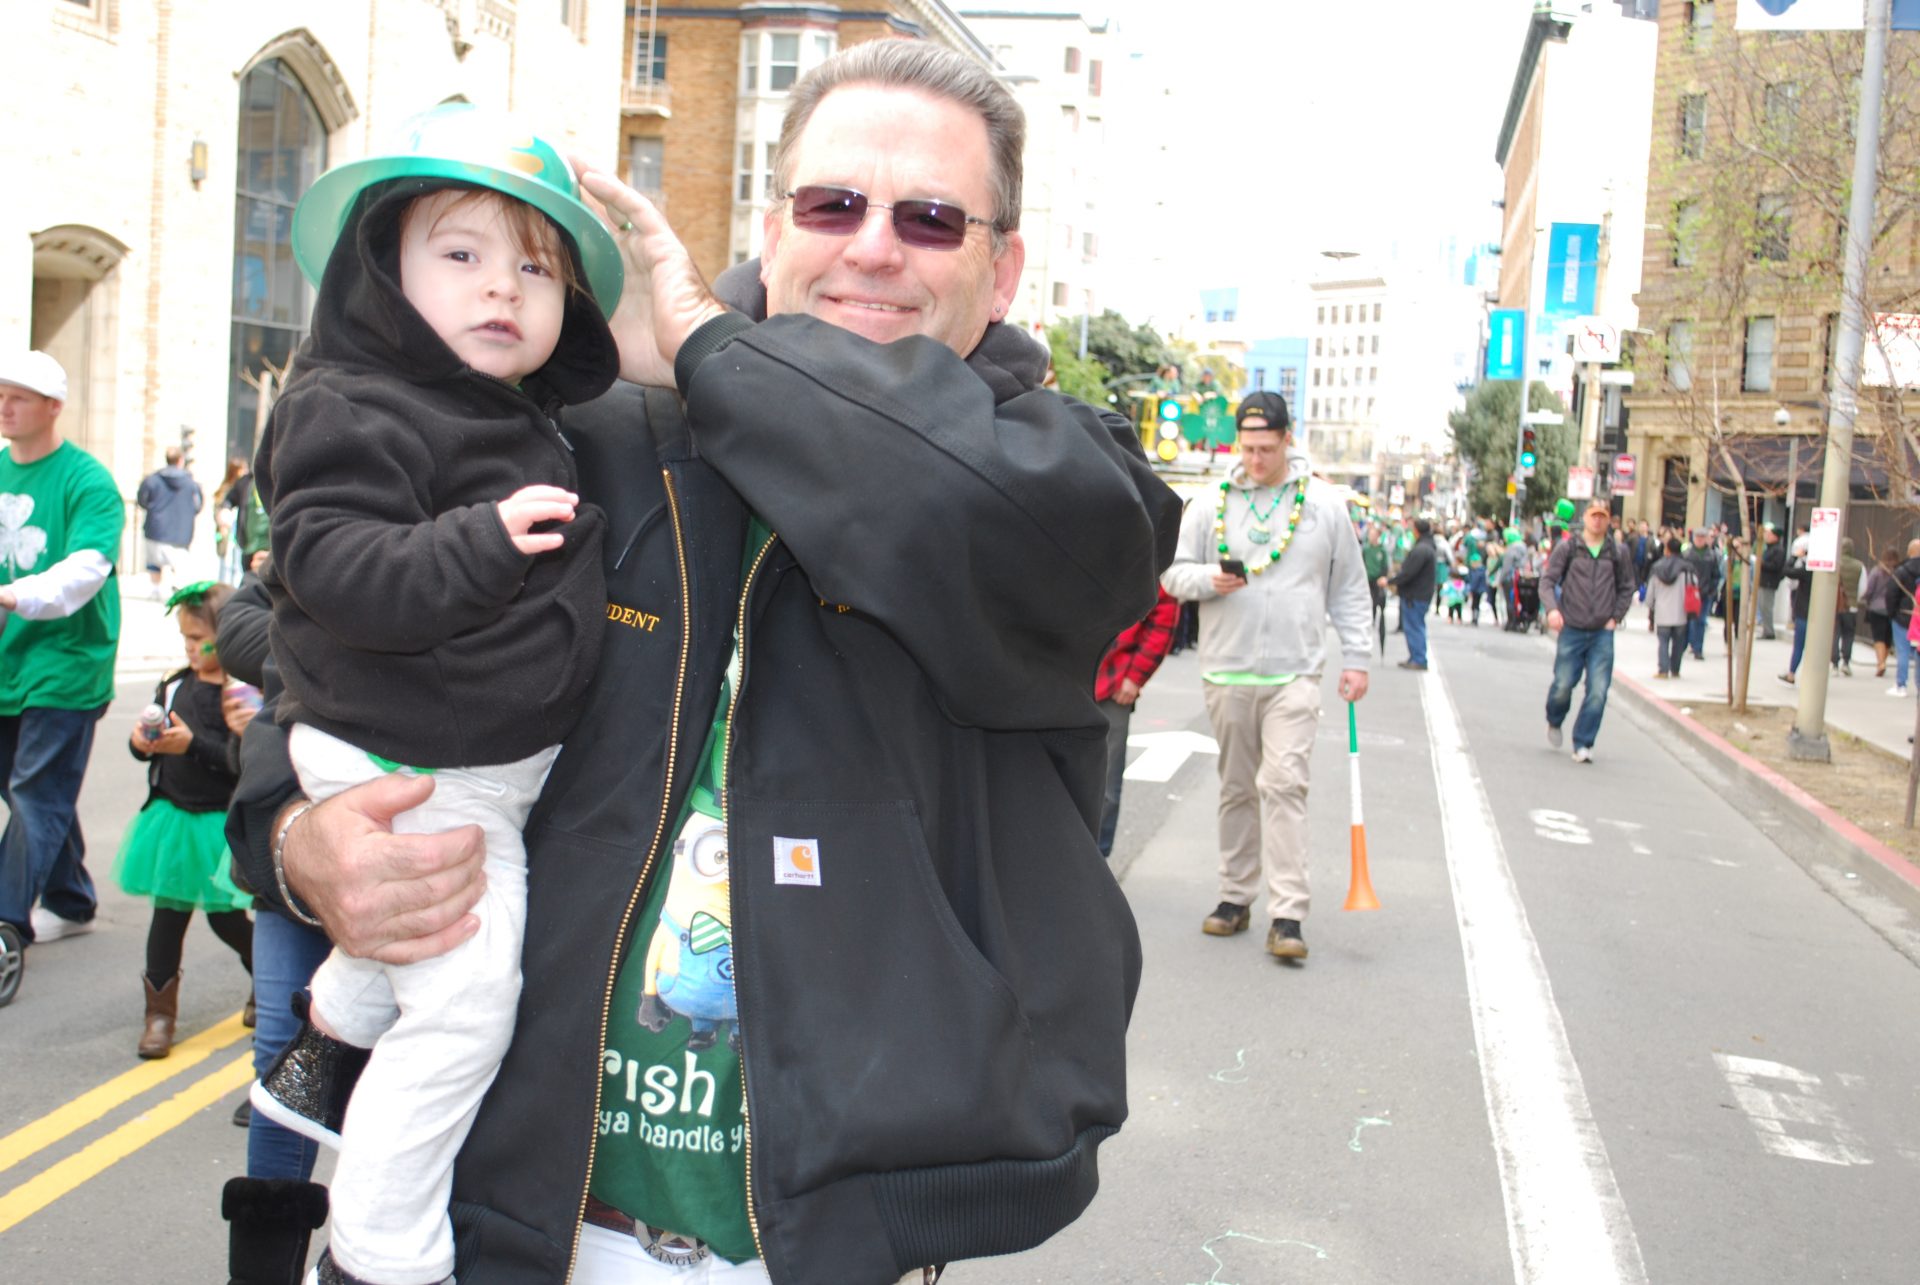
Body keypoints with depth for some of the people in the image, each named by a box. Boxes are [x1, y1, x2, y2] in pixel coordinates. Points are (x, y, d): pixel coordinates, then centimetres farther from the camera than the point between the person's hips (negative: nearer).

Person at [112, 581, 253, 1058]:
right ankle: (160, 1011, 19)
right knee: (168, 912, 8)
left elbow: (243, 762, -22)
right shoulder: (176, 685, 5)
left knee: (226, 918, 4)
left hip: (220, 823, -5)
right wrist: (142, 742, -7)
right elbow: (150, 742, 15)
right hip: (171, 816, 5)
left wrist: (193, 744, -26)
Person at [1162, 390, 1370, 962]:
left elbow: (1350, 590, 10)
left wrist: (1356, 658, 4)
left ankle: (1287, 914, -11)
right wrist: (1208, 580, -12)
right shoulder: (1214, 503, 6)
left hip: (1295, 674, -2)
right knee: (1236, 787, 10)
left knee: (1283, 783, -13)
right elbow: (1173, 571, 9)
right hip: (1226, 672, 2)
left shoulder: (1323, 504, 5)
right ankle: (1236, 897, 22)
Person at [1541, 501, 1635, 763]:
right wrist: (1552, 608, -17)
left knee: (1598, 691, -7)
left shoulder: (1617, 554, 7)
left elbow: (1627, 588, 17)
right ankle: (1554, 722, 33)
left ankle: (1583, 744, 1)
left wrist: (1616, 618, 6)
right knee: (1563, 685, 1)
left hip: (1602, 633, 1)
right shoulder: (1567, 548, 2)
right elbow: (1547, 580, -1)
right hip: (1572, 630, -1)